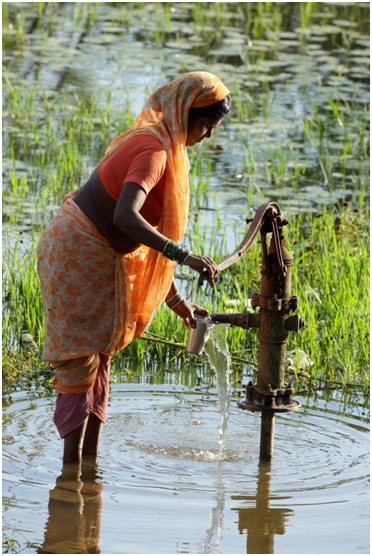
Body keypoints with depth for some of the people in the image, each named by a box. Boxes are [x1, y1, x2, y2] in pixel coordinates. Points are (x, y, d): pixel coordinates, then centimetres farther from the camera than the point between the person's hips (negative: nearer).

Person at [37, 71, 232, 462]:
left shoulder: (164, 148, 10)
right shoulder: (153, 150, -21)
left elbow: (149, 233, 16)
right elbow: (126, 217, -37)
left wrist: (176, 301, 17)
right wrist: (183, 256, -38)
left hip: (97, 257, 10)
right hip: (78, 256, -10)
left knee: (98, 358, 12)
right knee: (80, 361, -7)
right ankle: (71, 471, -3)